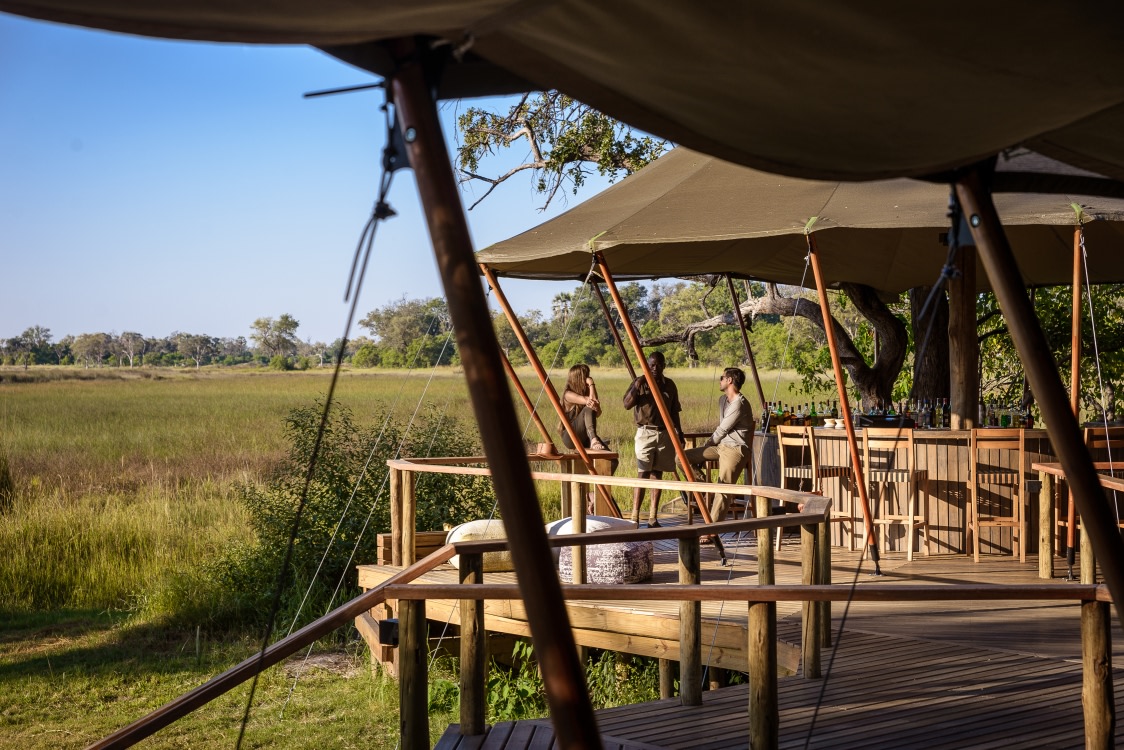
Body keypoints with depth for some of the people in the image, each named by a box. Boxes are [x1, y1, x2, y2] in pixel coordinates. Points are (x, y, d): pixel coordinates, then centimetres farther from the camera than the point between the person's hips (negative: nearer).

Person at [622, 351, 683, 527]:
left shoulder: (669, 384, 10)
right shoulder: (640, 382, -2)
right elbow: (627, 405, -11)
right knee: (643, 475, -9)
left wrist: (679, 432, 14)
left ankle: (652, 517, 9)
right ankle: (635, 517, -9)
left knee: (658, 474, 5)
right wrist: (636, 388, -22)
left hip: (665, 433, 4)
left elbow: (674, 412, 16)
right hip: (646, 432, -4)